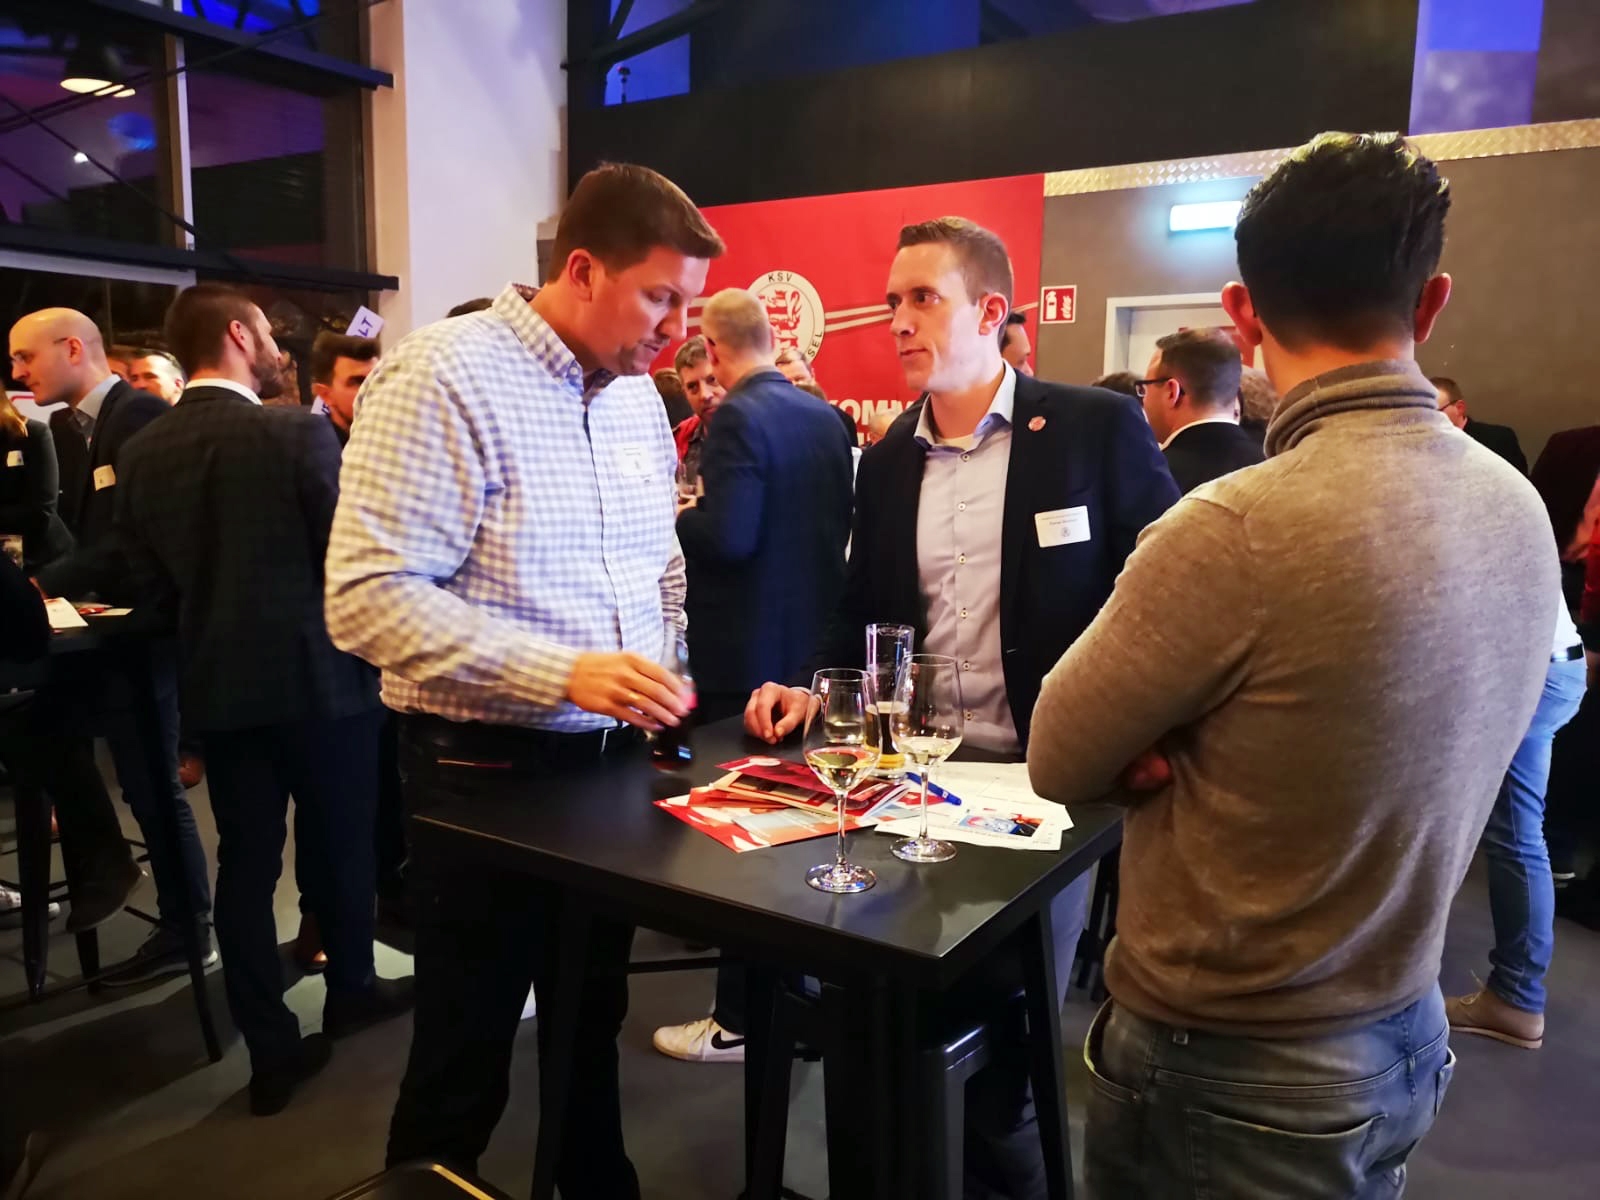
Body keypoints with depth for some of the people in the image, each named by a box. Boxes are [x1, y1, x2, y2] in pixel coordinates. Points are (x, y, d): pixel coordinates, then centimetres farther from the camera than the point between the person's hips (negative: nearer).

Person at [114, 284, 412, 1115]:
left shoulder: (142, 453, 2)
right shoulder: (299, 433, -15)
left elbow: (151, 584, 7)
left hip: (216, 684, 5)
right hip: (317, 671, -4)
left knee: (245, 861, 11)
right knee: (339, 844, 15)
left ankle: (271, 1048, 17)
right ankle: (350, 990, 34)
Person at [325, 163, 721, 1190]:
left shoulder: (637, 394, 8)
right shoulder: (443, 377, -16)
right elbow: (367, 595, -22)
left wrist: (662, 684, 3)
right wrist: (561, 674, -29)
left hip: (615, 757, 7)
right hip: (486, 768, -6)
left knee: (594, 1027, 22)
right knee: (465, 1058, 10)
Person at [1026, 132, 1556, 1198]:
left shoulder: (1239, 528, -29)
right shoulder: (1517, 509, -4)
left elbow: (1059, 761, -16)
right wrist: (1196, 745, -7)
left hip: (1229, 1064, -7)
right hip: (1406, 1031, 7)